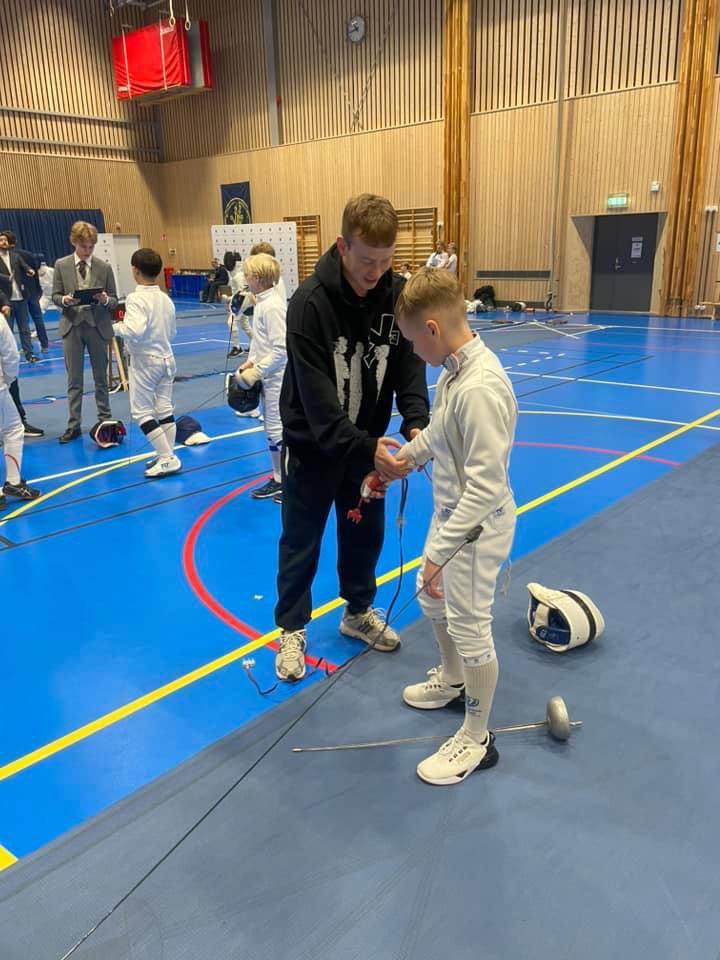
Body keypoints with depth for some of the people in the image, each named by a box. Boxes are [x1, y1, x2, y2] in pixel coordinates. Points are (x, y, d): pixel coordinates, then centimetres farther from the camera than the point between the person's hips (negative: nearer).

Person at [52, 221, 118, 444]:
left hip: (98, 326, 0)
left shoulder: (104, 267, 0)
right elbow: (55, 296, 3)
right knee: (74, 380, 5)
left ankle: (105, 419, 24)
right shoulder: (61, 265, 1)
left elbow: (114, 301, 1)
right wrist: (64, 300, -19)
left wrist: (105, 300, -21)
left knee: (101, 377, 11)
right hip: (72, 326, 0)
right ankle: (74, 425, 12)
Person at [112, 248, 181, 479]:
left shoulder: (136, 298, -18)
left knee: (141, 411, 1)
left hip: (145, 361, -7)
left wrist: (116, 327, -12)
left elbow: (134, 331, -29)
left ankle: (167, 458, -3)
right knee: (165, 410, 11)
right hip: (166, 358, 7)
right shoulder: (166, 299, 4)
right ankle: (167, 457, 16)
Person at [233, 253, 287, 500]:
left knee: (278, 430, -1)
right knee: (273, 429, 16)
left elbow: (281, 349, -24)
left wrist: (257, 371, -19)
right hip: (269, 377, 10)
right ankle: (279, 478, 27)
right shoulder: (262, 302, 8)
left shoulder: (273, 306, -20)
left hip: (277, 377, -10)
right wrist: (250, 361, 7)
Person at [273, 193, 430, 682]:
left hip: (366, 441, 5)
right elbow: (316, 395, -28)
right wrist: (364, 446, -37)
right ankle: (293, 629, 27)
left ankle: (359, 612, 39)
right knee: (301, 541, 8)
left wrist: (415, 421, -25)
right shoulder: (311, 301, -24)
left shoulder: (399, 293, -8)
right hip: (313, 443, -4)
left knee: (366, 532, 16)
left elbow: (409, 365, -7)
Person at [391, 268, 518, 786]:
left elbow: (485, 486, -30)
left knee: (469, 627, 6)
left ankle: (476, 738, 28)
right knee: (433, 599, 27)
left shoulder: (481, 388, -30)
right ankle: (451, 681, 53)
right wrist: (406, 455, 23)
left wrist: (441, 550, -27)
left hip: (478, 527, -10)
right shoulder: (455, 369, -2)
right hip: (450, 512, 10)